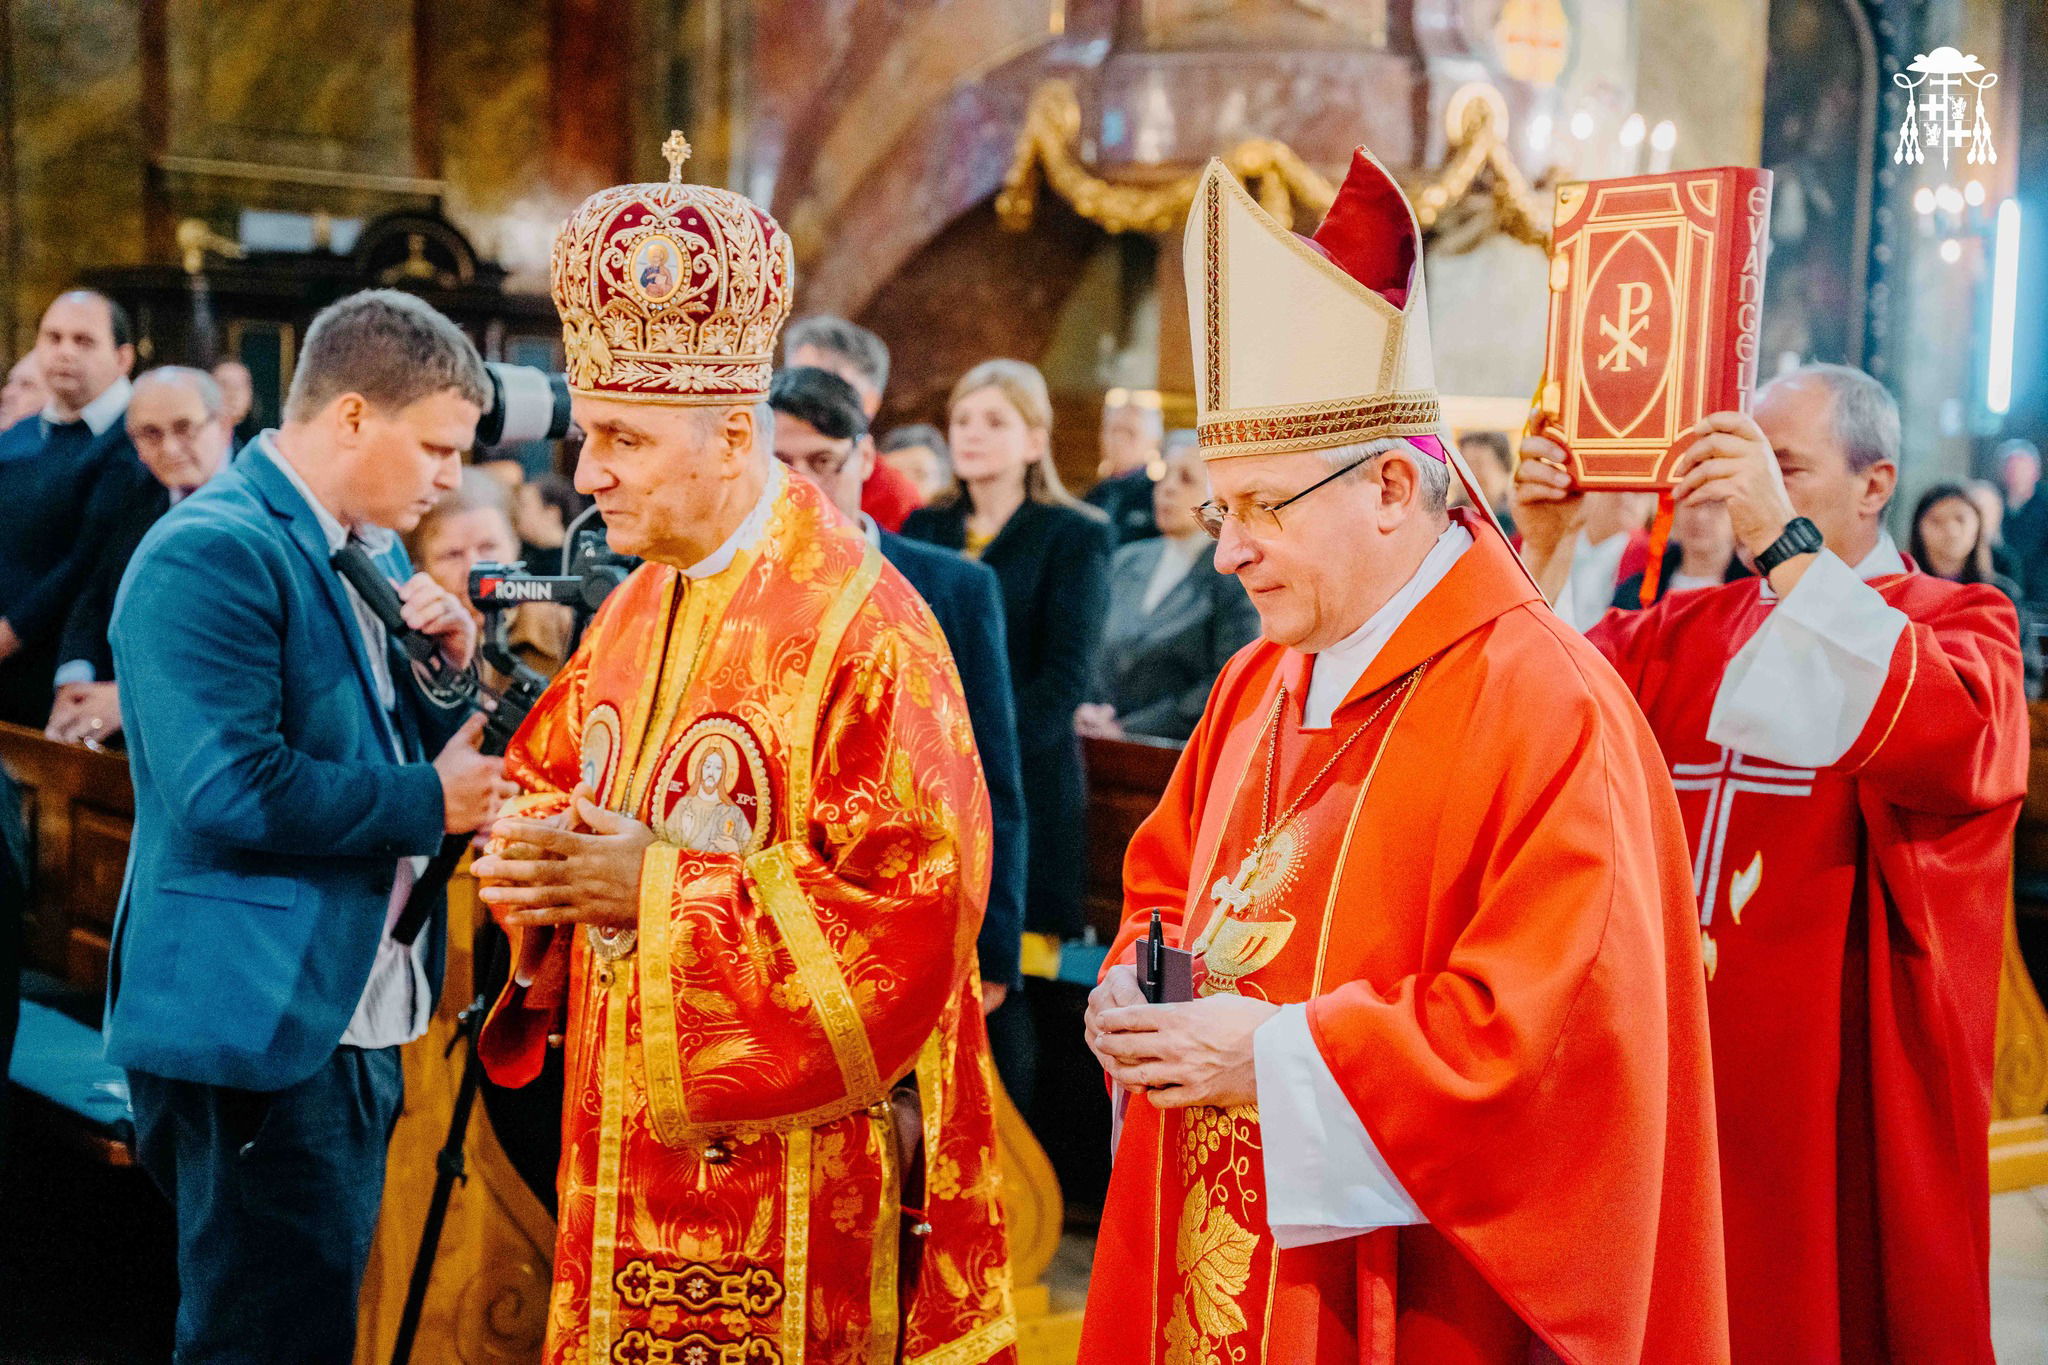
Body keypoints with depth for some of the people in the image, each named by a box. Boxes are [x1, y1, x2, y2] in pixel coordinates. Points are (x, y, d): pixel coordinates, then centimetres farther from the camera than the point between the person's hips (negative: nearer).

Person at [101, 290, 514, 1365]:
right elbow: (226, 788, -25)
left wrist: (448, 667, 0)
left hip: (353, 1015, 9)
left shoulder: (375, 553, 13)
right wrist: (430, 803, -17)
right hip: (254, 1025, -9)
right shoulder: (210, 554, -16)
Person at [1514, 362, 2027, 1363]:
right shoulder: (1685, 631, 12)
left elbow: (1943, 738, -26)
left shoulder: (1960, 625, -2)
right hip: (1673, 1076, 4)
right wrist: (1545, 546, -13)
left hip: (1836, 1087, -4)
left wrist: (1785, 543, -28)